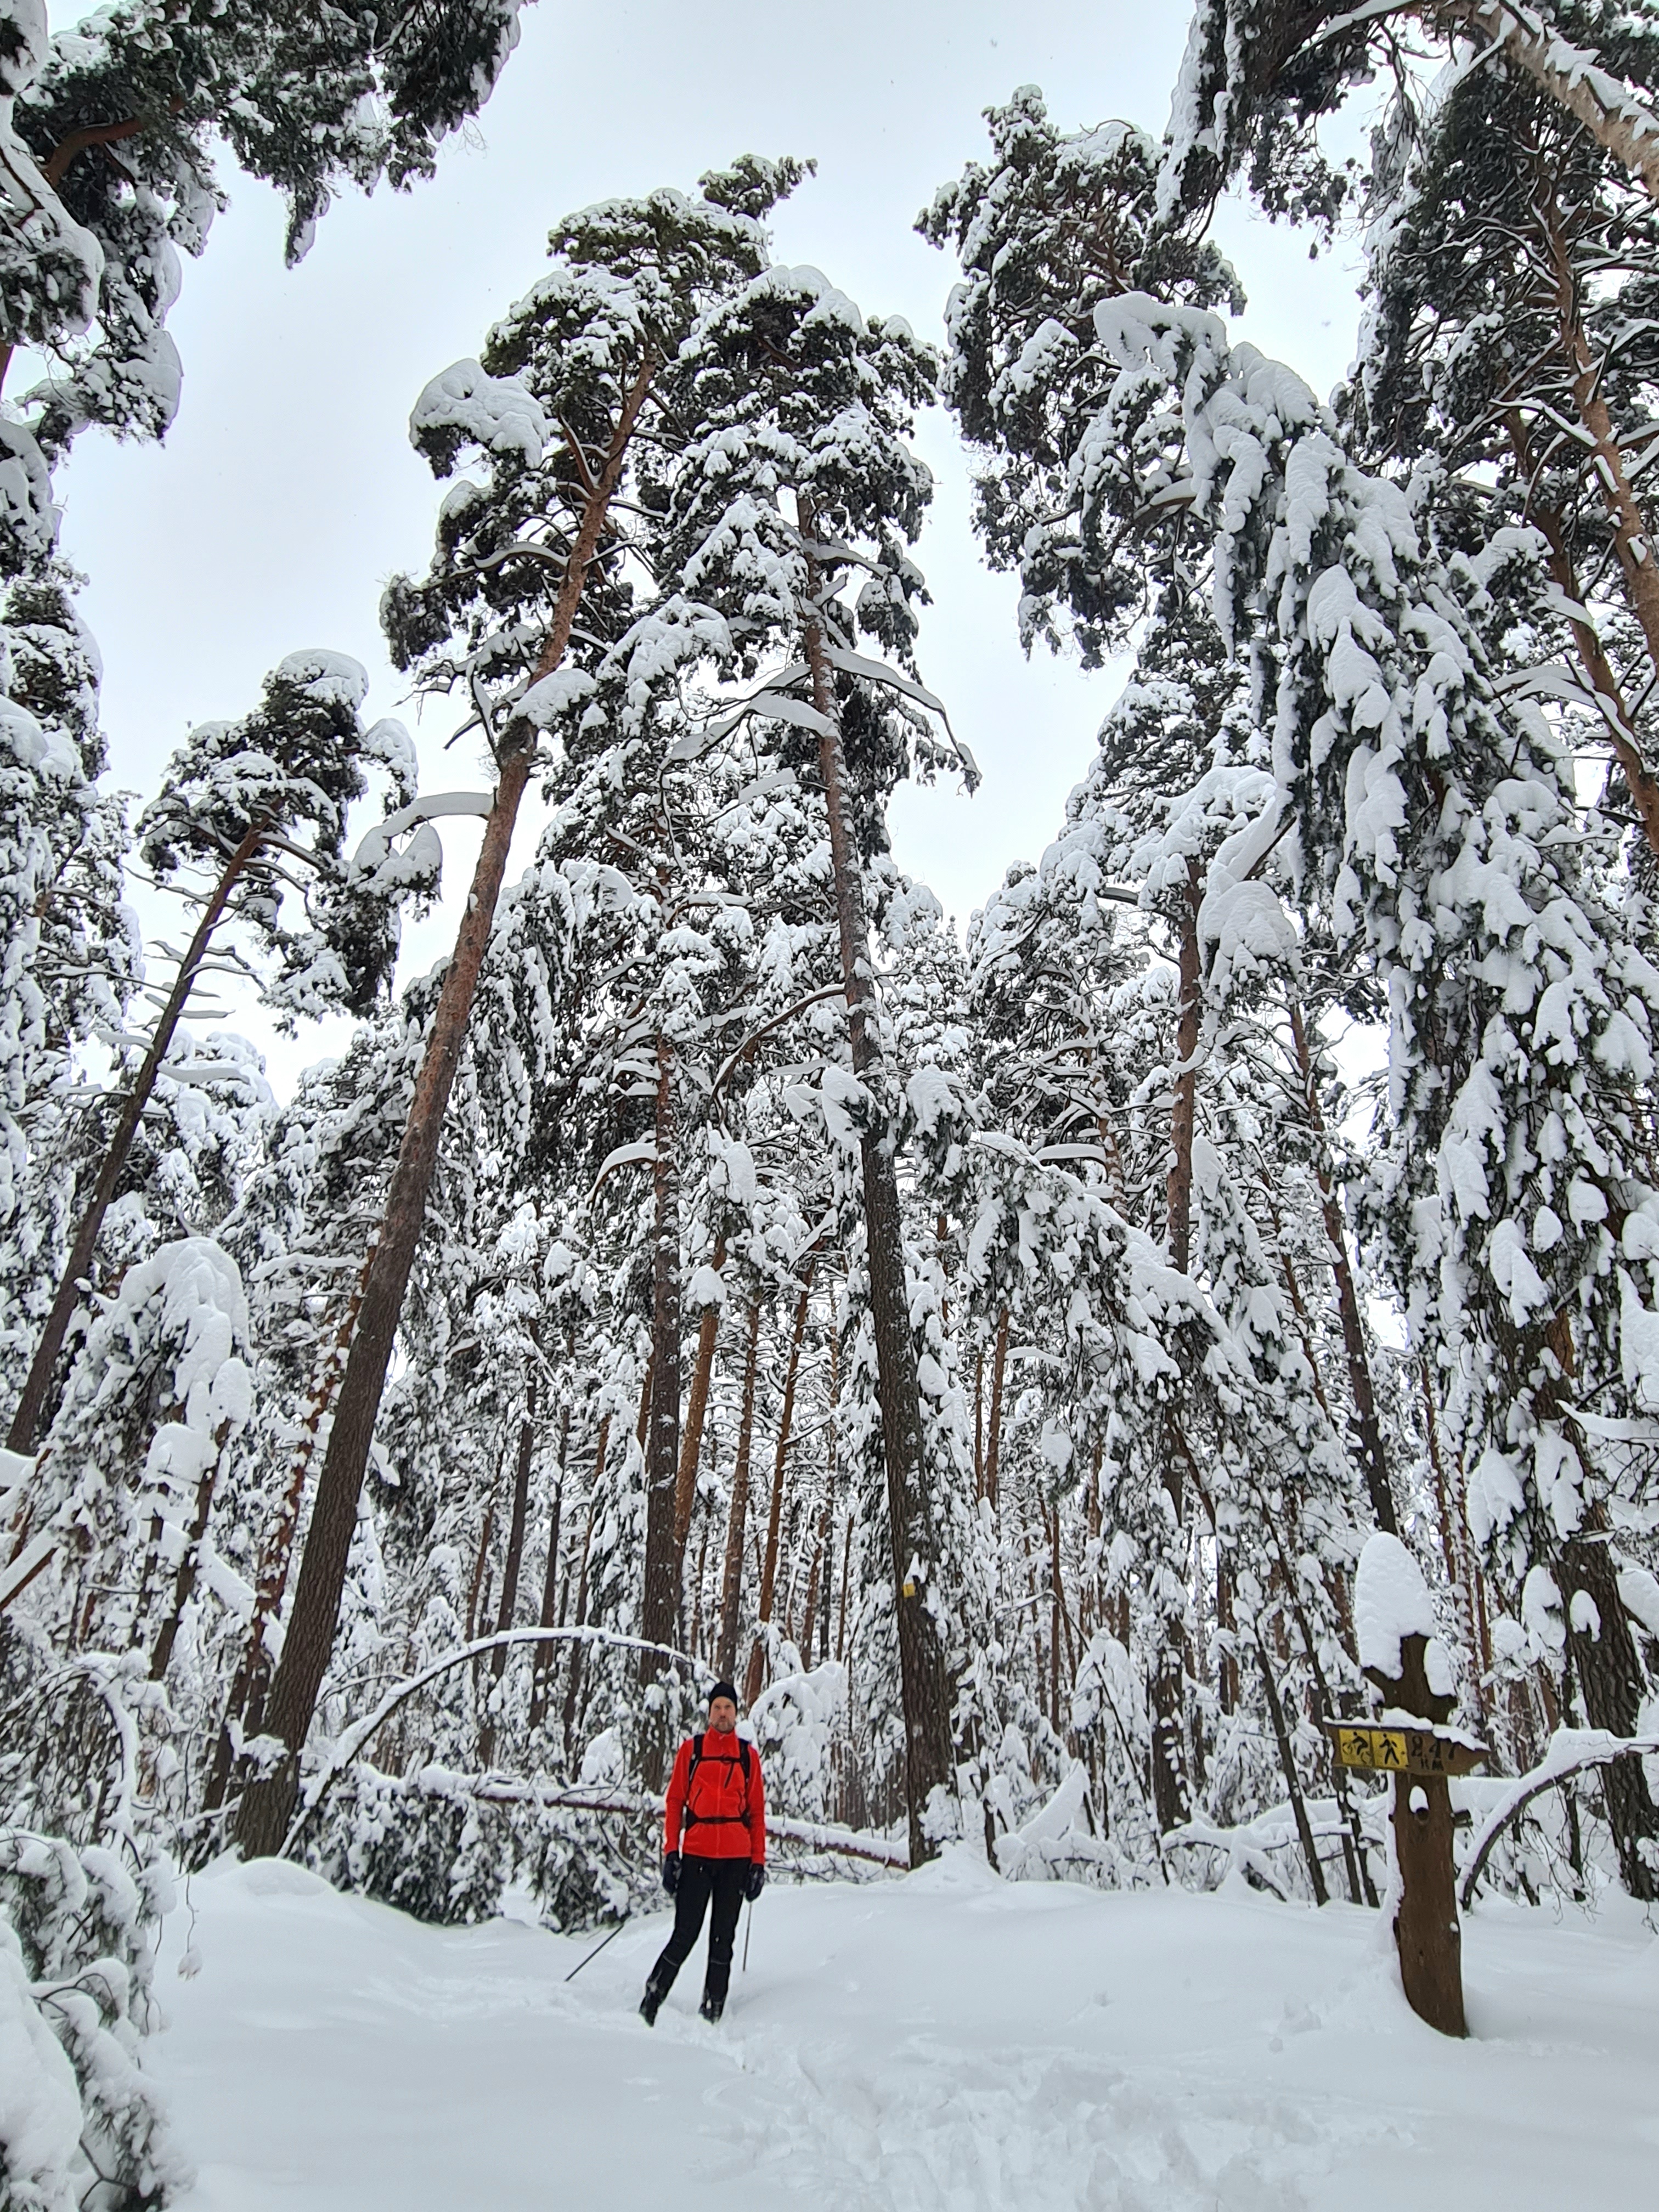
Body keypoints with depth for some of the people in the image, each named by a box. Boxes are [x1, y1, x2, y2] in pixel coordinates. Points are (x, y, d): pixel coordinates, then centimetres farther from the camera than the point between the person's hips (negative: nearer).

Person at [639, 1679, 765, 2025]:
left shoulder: (748, 1755, 8)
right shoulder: (690, 1749, 5)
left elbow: (757, 1811, 9)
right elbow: (675, 1802, 4)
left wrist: (758, 1861, 3)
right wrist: (670, 1851, -4)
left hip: (736, 1857, 2)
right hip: (697, 1854, -2)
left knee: (723, 1939, 7)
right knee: (685, 1936, -3)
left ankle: (712, 2013, 18)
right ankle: (649, 2005, 13)